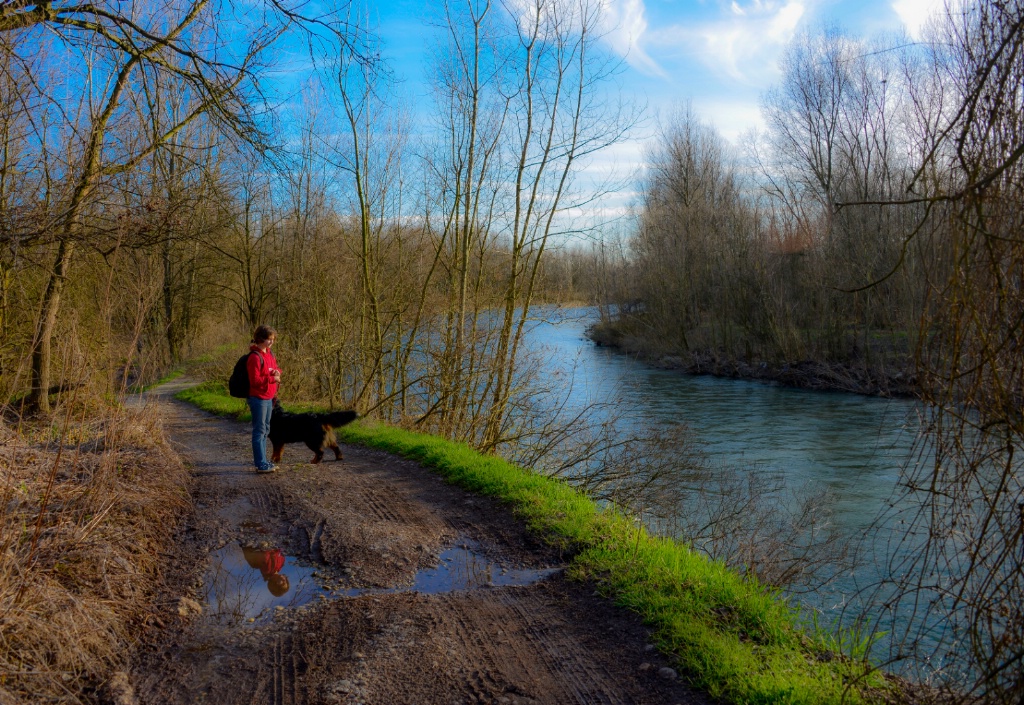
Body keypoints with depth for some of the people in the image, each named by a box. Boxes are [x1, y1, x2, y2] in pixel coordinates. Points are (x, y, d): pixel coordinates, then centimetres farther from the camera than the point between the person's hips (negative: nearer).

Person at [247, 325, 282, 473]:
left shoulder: (270, 354, 10)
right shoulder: (255, 357, -16)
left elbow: (276, 368, 21)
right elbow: (255, 380, -20)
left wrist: (277, 372, -1)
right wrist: (272, 379, -18)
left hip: (269, 398, 9)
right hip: (258, 398, -9)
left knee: (265, 430, 16)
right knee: (259, 431, -4)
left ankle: (262, 460, 26)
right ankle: (261, 465, 0)